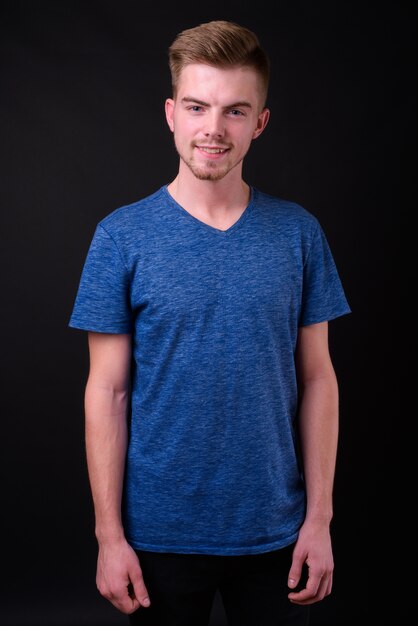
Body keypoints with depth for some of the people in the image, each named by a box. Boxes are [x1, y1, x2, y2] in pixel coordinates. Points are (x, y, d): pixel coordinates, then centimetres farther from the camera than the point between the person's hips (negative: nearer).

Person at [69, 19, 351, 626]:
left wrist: (319, 516, -2)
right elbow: (107, 391, -6)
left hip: (275, 531, 2)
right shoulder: (121, 236, -7)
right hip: (161, 533, -1)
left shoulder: (299, 233, -2)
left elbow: (317, 378, 1)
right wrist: (110, 534, -7)